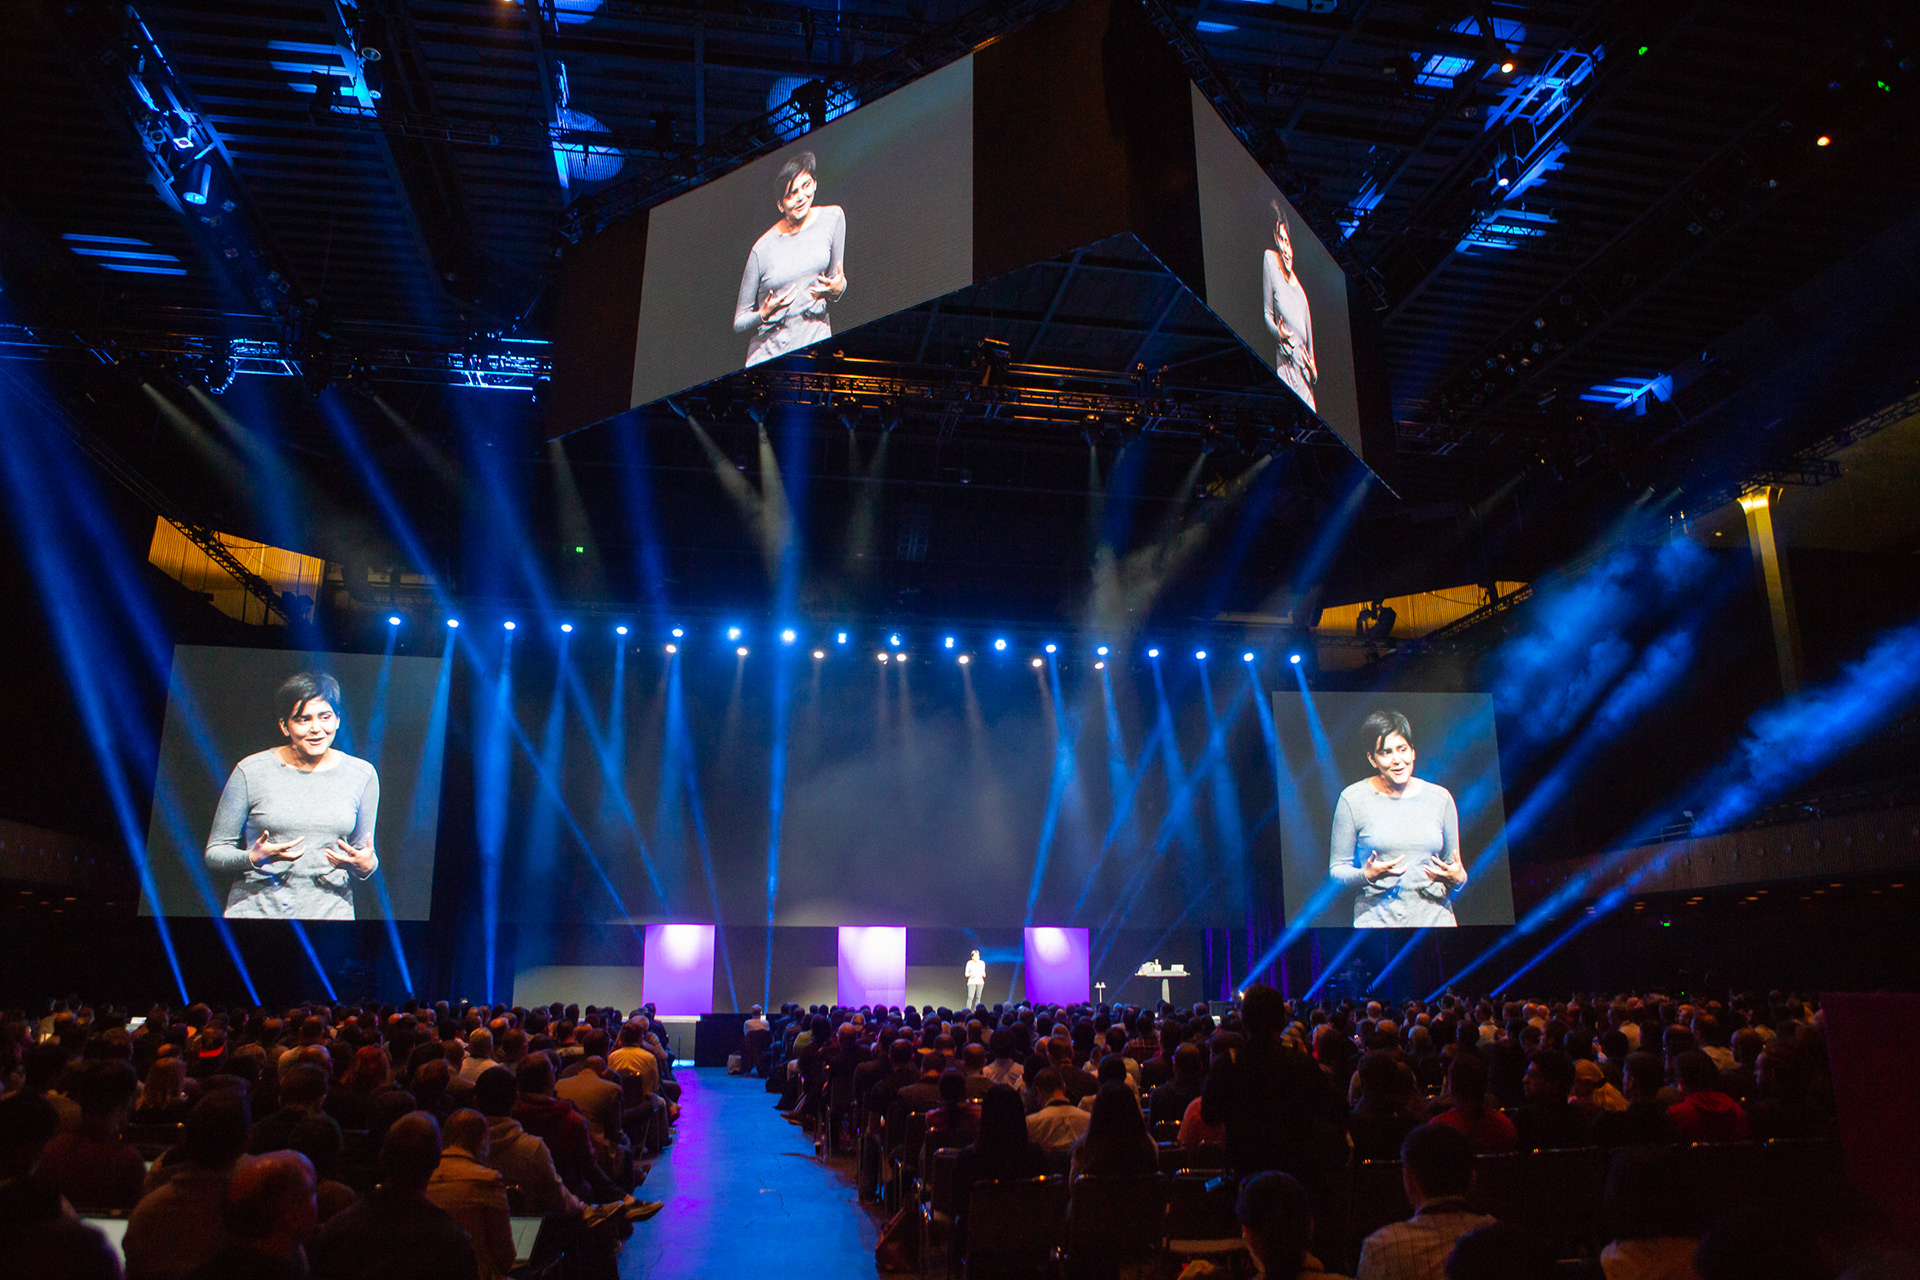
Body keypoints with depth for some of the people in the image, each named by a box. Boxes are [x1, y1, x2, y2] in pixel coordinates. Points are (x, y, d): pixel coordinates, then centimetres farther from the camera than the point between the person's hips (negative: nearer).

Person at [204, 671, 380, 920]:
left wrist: (366, 865, -11)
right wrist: (252, 858, -17)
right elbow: (214, 853, 2)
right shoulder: (251, 771, -2)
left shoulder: (361, 775, 3)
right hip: (256, 910, -4)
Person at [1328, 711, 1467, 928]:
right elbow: (1337, 869, 0)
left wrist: (1457, 878, -9)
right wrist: (1366, 875, -18)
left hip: (1435, 918, 2)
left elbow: (1455, 867, 12)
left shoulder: (1440, 798, 5)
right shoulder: (1352, 799, -4)